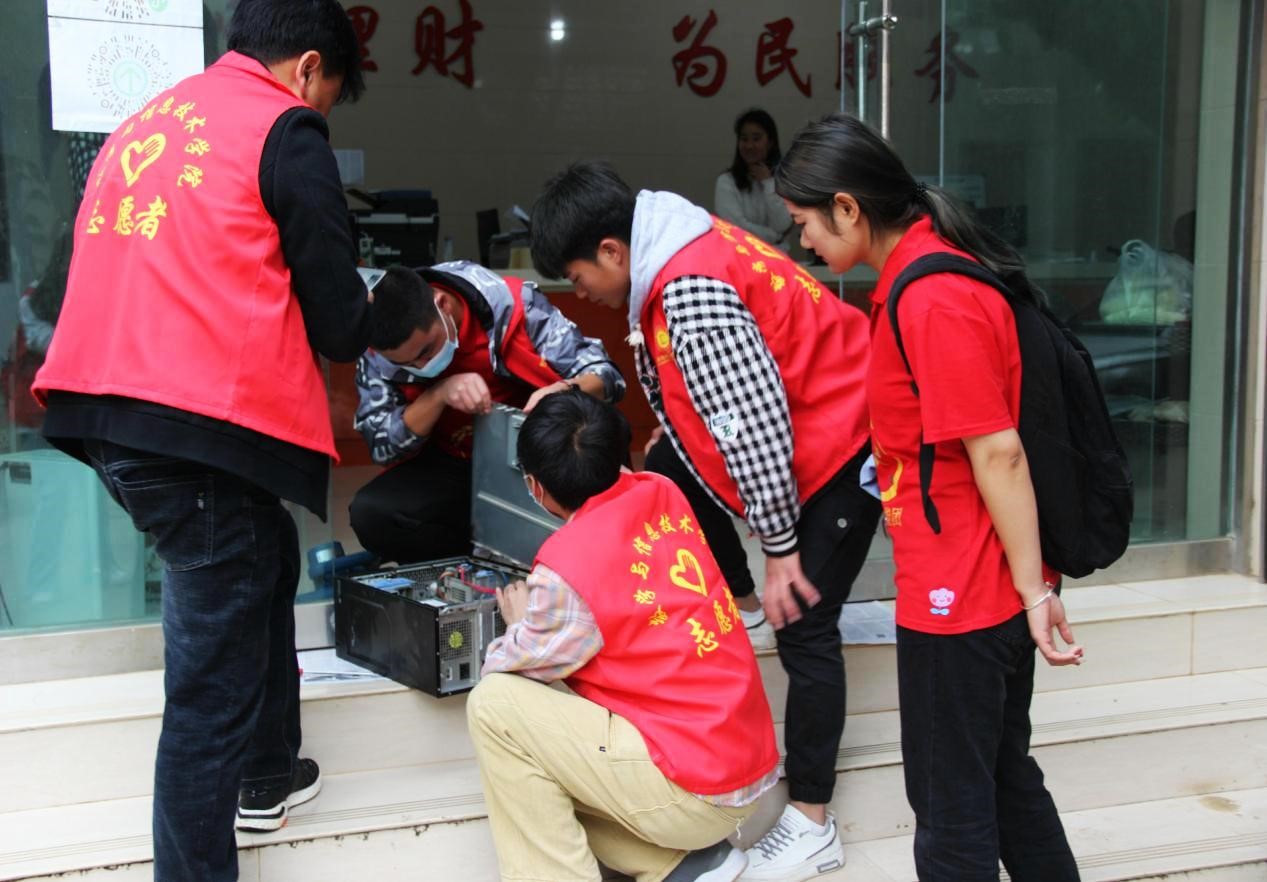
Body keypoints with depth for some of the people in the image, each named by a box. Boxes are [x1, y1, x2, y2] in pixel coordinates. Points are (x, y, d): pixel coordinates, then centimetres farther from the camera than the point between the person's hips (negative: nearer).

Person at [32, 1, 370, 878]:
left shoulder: (150, 119, 20)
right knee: (213, 665, -1)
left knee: (264, 561, 28)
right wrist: (357, 323, 20)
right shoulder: (286, 129, -1)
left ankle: (266, 774, 40)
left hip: (106, 409, 8)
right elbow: (338, 322, -2)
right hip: (200, 420, -8)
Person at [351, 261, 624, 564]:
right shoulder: (379, 350, -12)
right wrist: (438, 394, -29)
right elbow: (382, 445, -13)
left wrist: (565, 391, -39)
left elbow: (605, 376, -15)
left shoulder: (511, 304, -19)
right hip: (452, 468, 2)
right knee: (371, 515, -26)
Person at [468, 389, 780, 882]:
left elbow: (507, 669, -3)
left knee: (494, 706, -8)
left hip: (697, 789, -9)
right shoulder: (662, 494, 2)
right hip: (750, 764, 9)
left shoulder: (566, 566, -19)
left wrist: (520, 624, 16)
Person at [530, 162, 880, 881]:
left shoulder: (694, 296, -27)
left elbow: (754, 429, -26)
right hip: (803, 435, 10)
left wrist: (781, 546, -19)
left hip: (838, 448, -10)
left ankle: (811, 824, 2)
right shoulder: (681, 249, 3)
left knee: (803, 626, -6)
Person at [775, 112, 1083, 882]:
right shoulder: (927, 274, 9)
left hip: (957, 596, -10)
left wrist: (1032, 590, -18)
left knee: (952, 803, 4)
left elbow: (999, 454, -22)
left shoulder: (932, 301, -22)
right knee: (1006, 774, 22)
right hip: (991, 586, 10)